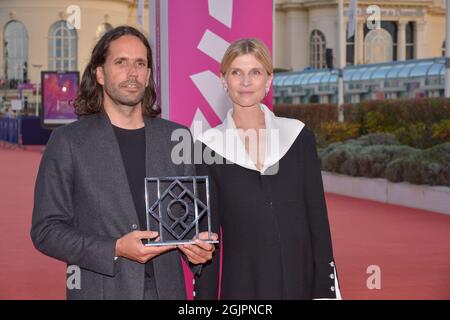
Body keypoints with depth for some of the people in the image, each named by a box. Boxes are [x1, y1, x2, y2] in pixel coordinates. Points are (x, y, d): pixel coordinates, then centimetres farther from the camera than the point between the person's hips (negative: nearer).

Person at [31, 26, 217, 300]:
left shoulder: (176, 138, 6)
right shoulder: (68, 141, -4)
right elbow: (46, 229, -6)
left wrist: (198, 247, -7)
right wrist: (115, 250, -18)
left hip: (167, 288, 3)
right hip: (101, 289, -3)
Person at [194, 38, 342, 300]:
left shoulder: (298, 136, 2)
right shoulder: (210, 146, -1)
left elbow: (318, 219, 2)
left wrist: (325, 290, -3)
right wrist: (205, 295, -2)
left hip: (301, 282, 1)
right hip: (242, 286, -1)